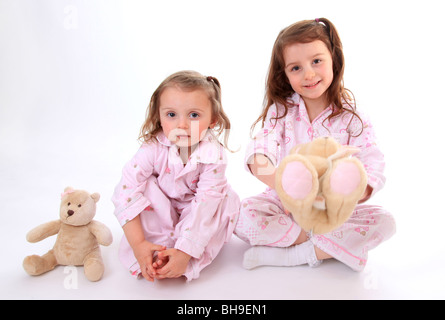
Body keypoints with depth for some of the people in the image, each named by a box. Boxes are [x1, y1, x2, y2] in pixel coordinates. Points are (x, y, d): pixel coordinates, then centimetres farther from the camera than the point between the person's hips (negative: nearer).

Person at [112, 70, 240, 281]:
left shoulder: (213, 155, -29)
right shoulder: (153, 148, -27)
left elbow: (204, 206, -32)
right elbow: (126, 192, -30)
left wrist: (185, 252, -40)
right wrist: (138, 244, -36)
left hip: (191, 213, 0)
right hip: (160, 211, 0)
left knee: (227, 200, -26)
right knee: (146, 185, -26)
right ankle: (158, 246, -22)